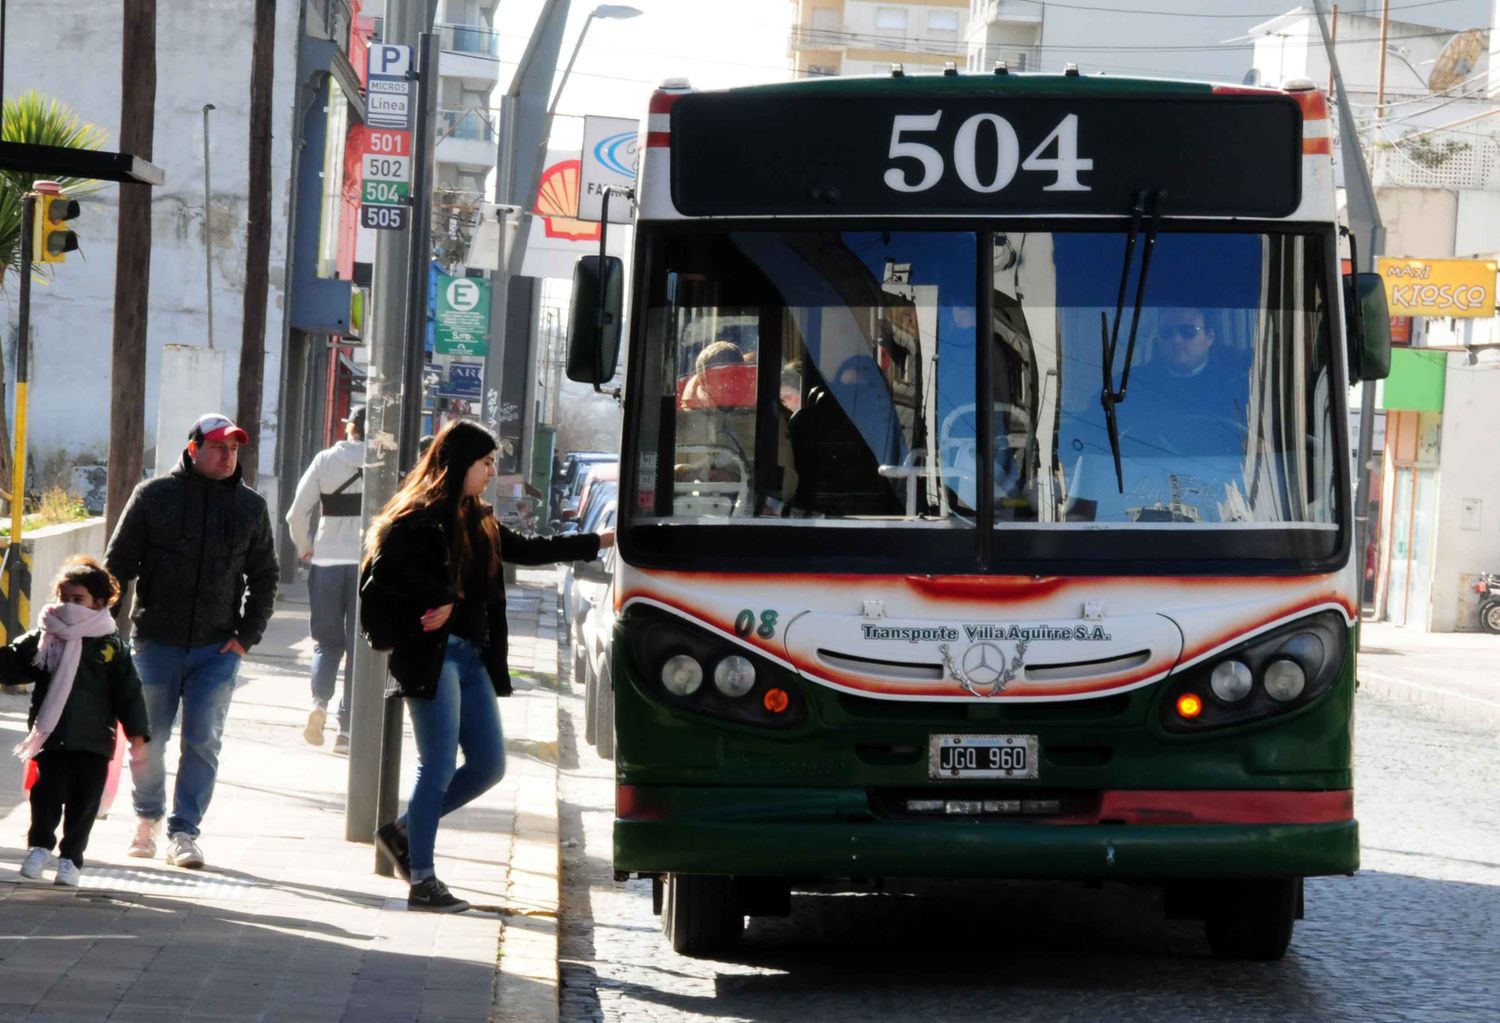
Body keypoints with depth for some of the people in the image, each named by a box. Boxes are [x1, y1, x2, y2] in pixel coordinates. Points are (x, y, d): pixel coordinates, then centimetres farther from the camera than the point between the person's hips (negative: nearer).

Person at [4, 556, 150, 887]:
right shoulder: (42, 639, 5)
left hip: (94, 739, 0)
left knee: (83, 803, 5)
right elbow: (10, 662, 10)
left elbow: (128, 692, 1)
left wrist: (137, 732, -5)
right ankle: (39, 846, 19)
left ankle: (71, 858, 18)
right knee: (46, 795, 2)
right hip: (51, 737, 0)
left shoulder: (111, 645, 1)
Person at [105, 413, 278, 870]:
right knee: (148, 740, 7)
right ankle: (148, 817, 29)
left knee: (203, 739, -6)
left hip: (218, 647, 1)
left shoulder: (250, 507, 6)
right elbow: (118, 564, 3)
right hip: (156, 640, -1)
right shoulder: (154, 496, -1)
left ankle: (184, 831, 1)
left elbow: (264, 577, 13)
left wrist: (247, 635, 2)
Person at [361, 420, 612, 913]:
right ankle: (422, 882, -1)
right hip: (432, 655, -9)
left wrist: (599, 541, 32)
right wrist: (443, 600, -20)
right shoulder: (419, 517, -9)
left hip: (472, 655, 9)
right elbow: (387, 569, -20)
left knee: (488, 766, 7)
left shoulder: (478, 521, 18)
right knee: (439, 768, -8)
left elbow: (526, 549, 29)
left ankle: (404, 831, 21)